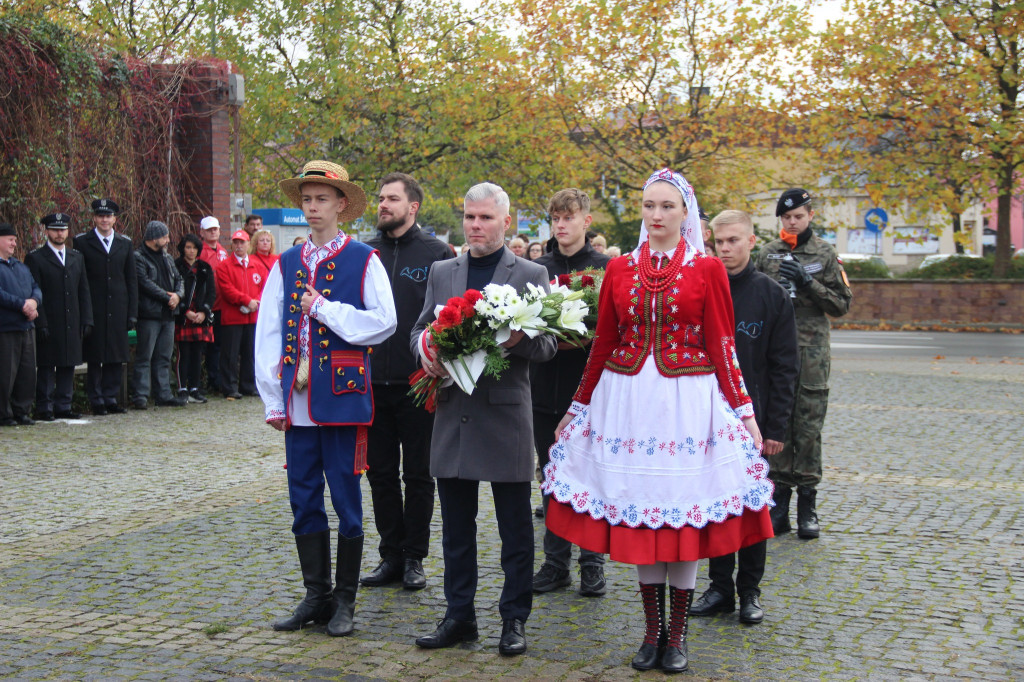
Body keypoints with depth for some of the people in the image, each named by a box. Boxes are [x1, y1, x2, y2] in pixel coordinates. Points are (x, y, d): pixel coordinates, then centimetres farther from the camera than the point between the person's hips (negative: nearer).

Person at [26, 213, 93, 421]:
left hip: (72, 325, 5)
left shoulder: (77, 258, 16)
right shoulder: (35, 259, -1)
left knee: (68, 366, 7)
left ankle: (63, 407, 14)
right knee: (46, 368, -1)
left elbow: (84, 292, 15)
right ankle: (44, 408, 4)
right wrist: (41, 324, -14)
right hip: (48, 325, -5)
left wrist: (86, 321, 6)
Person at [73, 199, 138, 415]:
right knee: (95, 357, 0)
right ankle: (96, 401, 7)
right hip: (93, 310, -3)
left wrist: (132, 312, 4)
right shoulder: (81, 242, 3)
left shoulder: (125, 243, 12)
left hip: (118, 309, 3)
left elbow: (132, 279, 12)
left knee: (117, 357, 4)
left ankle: (111, 398, 13)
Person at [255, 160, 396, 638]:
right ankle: (316, 595, 19)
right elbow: (267, 334, 9)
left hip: (342, 398, -4)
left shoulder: (363, 260, 0)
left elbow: (383, 323, -8)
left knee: (345, 500, 2)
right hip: (297, 402, 4)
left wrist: (326, 309, -10)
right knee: (304, 500, 8)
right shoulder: (286, 265, 11)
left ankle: (344, 601, 12)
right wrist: (273, 399, 4)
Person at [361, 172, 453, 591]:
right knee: (381, 473, 9)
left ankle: (414, 558, 17)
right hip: (373, 383, 4)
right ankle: (391, 556, 20)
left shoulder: (436, 254, -2)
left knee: (417, 474, 7)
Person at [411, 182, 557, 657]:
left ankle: (514, 619, 15)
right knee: (456, 525, 11)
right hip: (453, 413, 4)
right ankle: (459, 616, 21)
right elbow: (420, 330, 14)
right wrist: (428, 350, -8)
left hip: (505, 413, -4)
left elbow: (548, 344, -2)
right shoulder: (441, 272, 12)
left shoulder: (531, 275, 1)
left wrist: (517, 340, -23)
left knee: (515, 527, 4)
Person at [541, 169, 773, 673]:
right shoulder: (619, 269, 7)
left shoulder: (707, 270, 0)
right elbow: (603, 344, 11)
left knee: (683, 515, 2)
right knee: (638, 513, 6)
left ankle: (676, 636, 16)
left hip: (687, 401, -2)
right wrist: (577, 406, 13)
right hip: (628, 400, 2)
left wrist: (744, 410, -5)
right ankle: (652, 631, 20)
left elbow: (722, 345, 0)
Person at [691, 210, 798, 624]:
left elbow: (784, 367, -2)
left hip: (752, 419, -2)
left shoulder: (771, 294, -2)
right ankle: (720, 588, 19)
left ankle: (750, 591, 17)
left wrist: (776, 427, -8)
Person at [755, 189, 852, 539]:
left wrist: (808, 283, -9)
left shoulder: (825, 254, 5)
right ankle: (779, 504, 9)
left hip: (812, 350, -2)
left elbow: (842, 304, 2)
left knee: (809, 427, -1)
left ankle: (807, 506, 8)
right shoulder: (768, 253, 10)